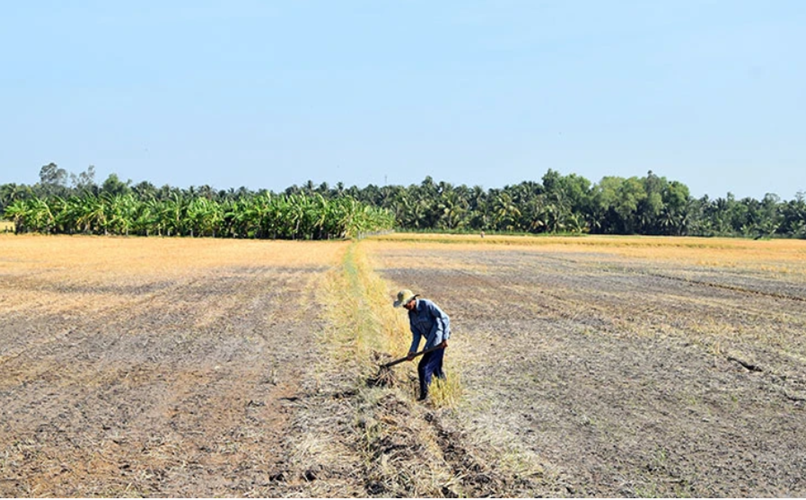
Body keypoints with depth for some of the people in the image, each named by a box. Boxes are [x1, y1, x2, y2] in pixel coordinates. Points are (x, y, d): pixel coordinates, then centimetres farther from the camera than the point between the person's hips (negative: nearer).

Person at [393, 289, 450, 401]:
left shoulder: (427, 305, -17)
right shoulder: (411, 314, 6)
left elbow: (445, 318, -18)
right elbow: (416, 334, 7)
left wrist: (445, 338, -21)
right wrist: (412, 351, -4)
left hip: (438, 341, -8)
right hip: (430, 342, 8)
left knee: (423, 367, -10)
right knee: (435, 367, 19)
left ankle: (424, 395, 0)